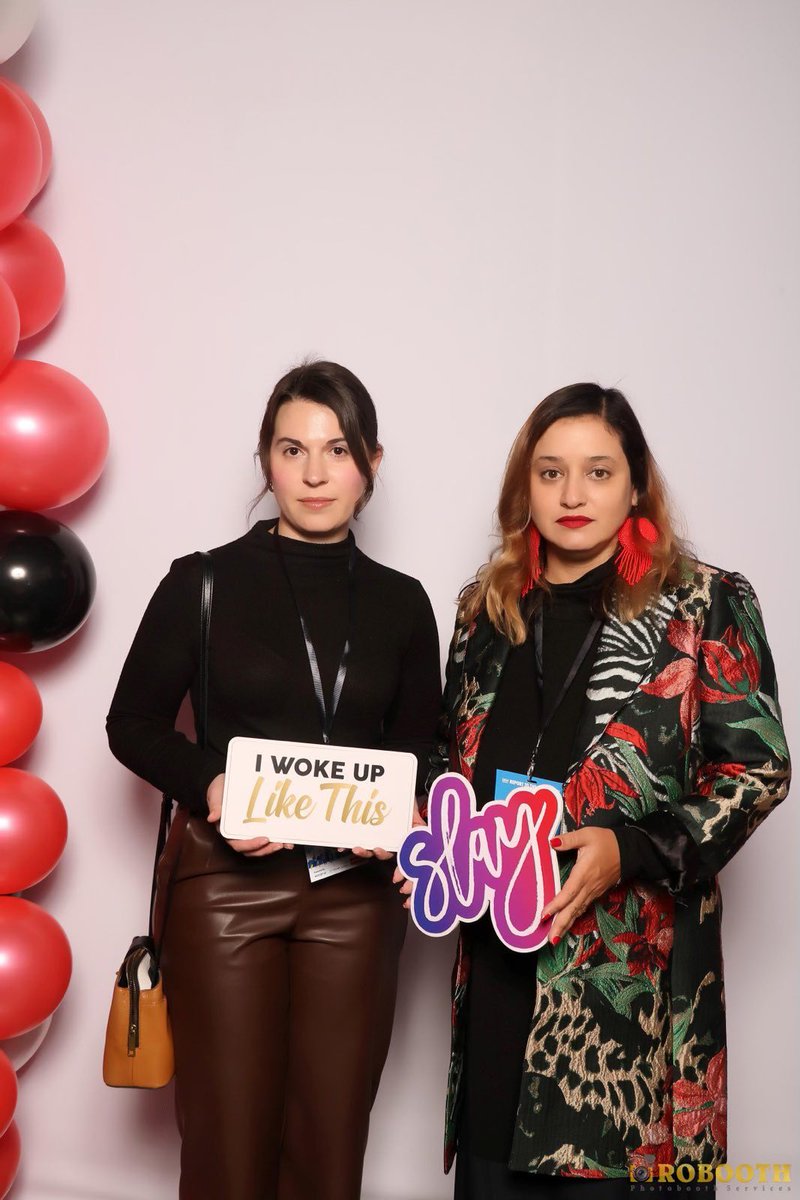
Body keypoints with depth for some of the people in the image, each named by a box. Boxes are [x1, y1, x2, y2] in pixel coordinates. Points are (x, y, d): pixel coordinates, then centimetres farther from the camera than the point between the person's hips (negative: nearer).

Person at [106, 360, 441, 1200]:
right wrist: (208, 784, -15)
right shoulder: (205, 582, 0)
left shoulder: (401, 603, 8)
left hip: (356, 888, 2)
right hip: (226, 878, -2)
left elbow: (421, 747, 14)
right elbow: (133, 723, 3)